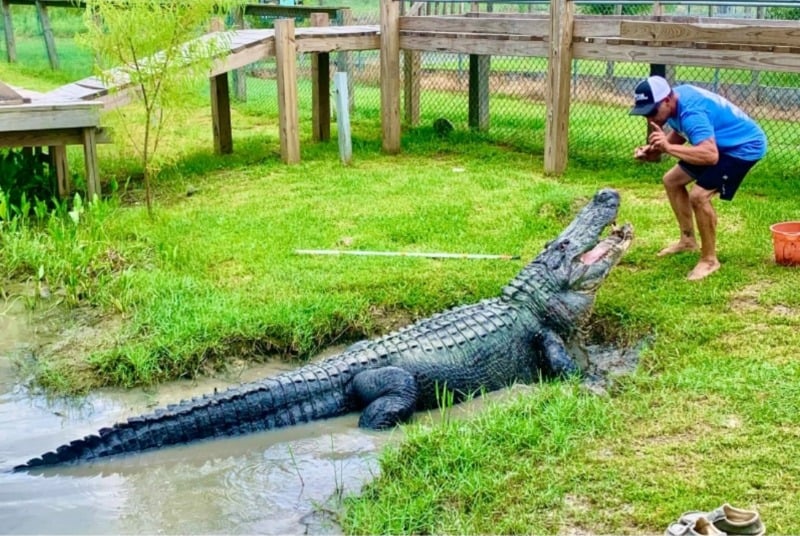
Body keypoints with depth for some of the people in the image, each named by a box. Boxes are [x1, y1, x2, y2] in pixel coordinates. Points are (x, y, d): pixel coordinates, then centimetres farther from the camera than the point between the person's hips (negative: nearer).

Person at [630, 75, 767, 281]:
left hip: (745, 146, -10)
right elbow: (677, 134, 9)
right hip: (720, 142, 10)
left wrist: (668, 148, -48)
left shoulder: (691, 112, -35)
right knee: (672, 180, 13)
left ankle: (709, 260, -6)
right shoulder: (676, 100, -7)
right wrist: (653, 149, -10)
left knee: (699, 195, -24)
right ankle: (688, 239, 28)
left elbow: (711, 156, -46)